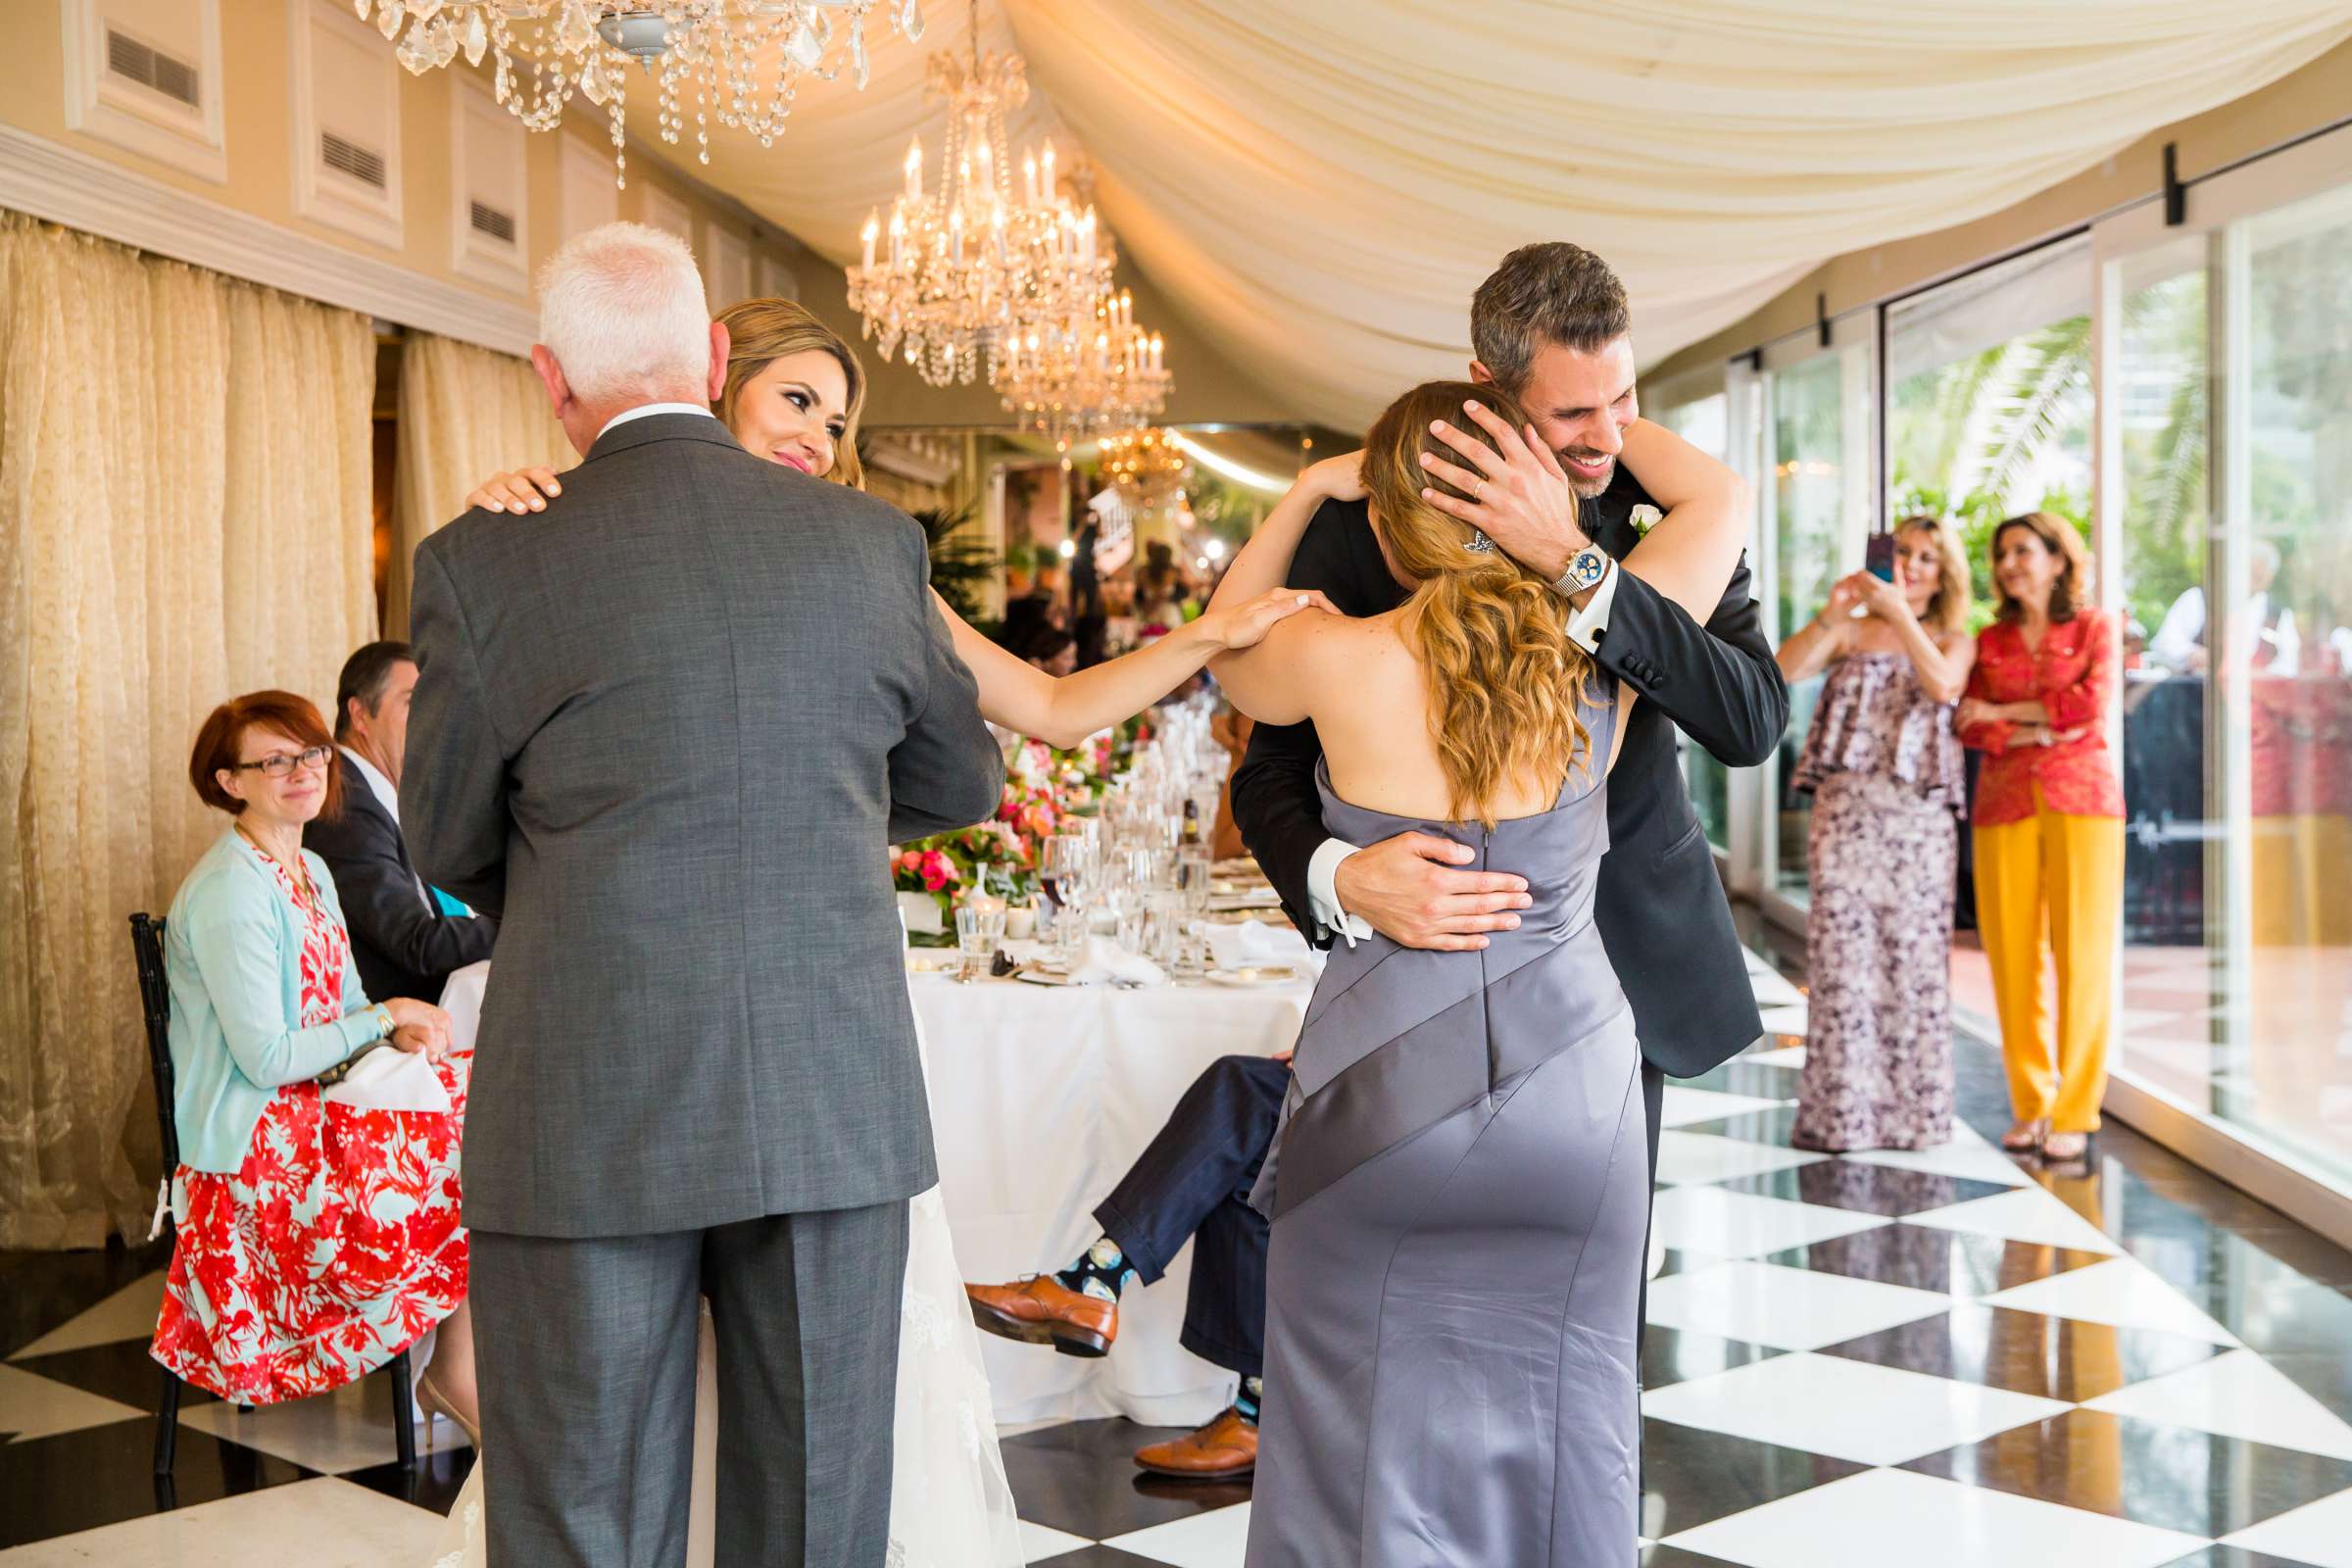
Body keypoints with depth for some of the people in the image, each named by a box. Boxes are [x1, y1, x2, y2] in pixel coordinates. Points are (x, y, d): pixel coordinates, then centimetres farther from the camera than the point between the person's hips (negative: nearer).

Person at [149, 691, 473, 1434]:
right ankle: (458, 1374, 6)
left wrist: (403, 1032, -7)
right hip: (255, 1146, -8)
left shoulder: (311, 871, 11)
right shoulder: (228, 893, -18)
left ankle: (459, 1367, -3)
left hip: (314, 1111, 8)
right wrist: (386, 1017, -13)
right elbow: (267, 1060, -20)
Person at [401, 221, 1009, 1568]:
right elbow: (962, 784, 13)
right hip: (837, 1106, 2)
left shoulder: (485, 563, -6)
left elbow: (447, 846, 7)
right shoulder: (873, 543, 0)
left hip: (588, 1116, -1)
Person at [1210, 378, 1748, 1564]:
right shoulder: (1597, 653, -5)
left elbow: (1225, 654, 12)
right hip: (1572, 1092, 3)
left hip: (1384, 1084, -2)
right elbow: (1718, 498, 12)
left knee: (1370, 1438, 12)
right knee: (1557, 1430, 17)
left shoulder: (1342, 660, -11)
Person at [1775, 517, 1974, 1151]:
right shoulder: (1850, 633, 15)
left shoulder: (1953, 640, 15)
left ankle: (1913, 1113, 5)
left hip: (1919, 813, 0)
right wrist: (1831, 613, -12)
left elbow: (1943, 684, -8)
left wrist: (1897, 611, -10)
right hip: (1846, 807, 0)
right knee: (1841, 955, -4)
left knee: (1914, 957, -3)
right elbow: (1786, 670, -1)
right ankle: (1839, 1113, 2)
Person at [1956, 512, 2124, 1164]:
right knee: (2012, 954, -2)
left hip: (2080, 796, -2)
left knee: (2082, 953, -5)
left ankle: (2074, 1113, -1)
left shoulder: (2093, 628, 9)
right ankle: (2030, 1105, 7)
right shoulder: (1989, 640, 14)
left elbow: (2091, 703, -8)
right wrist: (2036, 733, -11)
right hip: (2005, 803, 2)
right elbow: (1969, 726, 4)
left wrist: (2001, 712, -2)